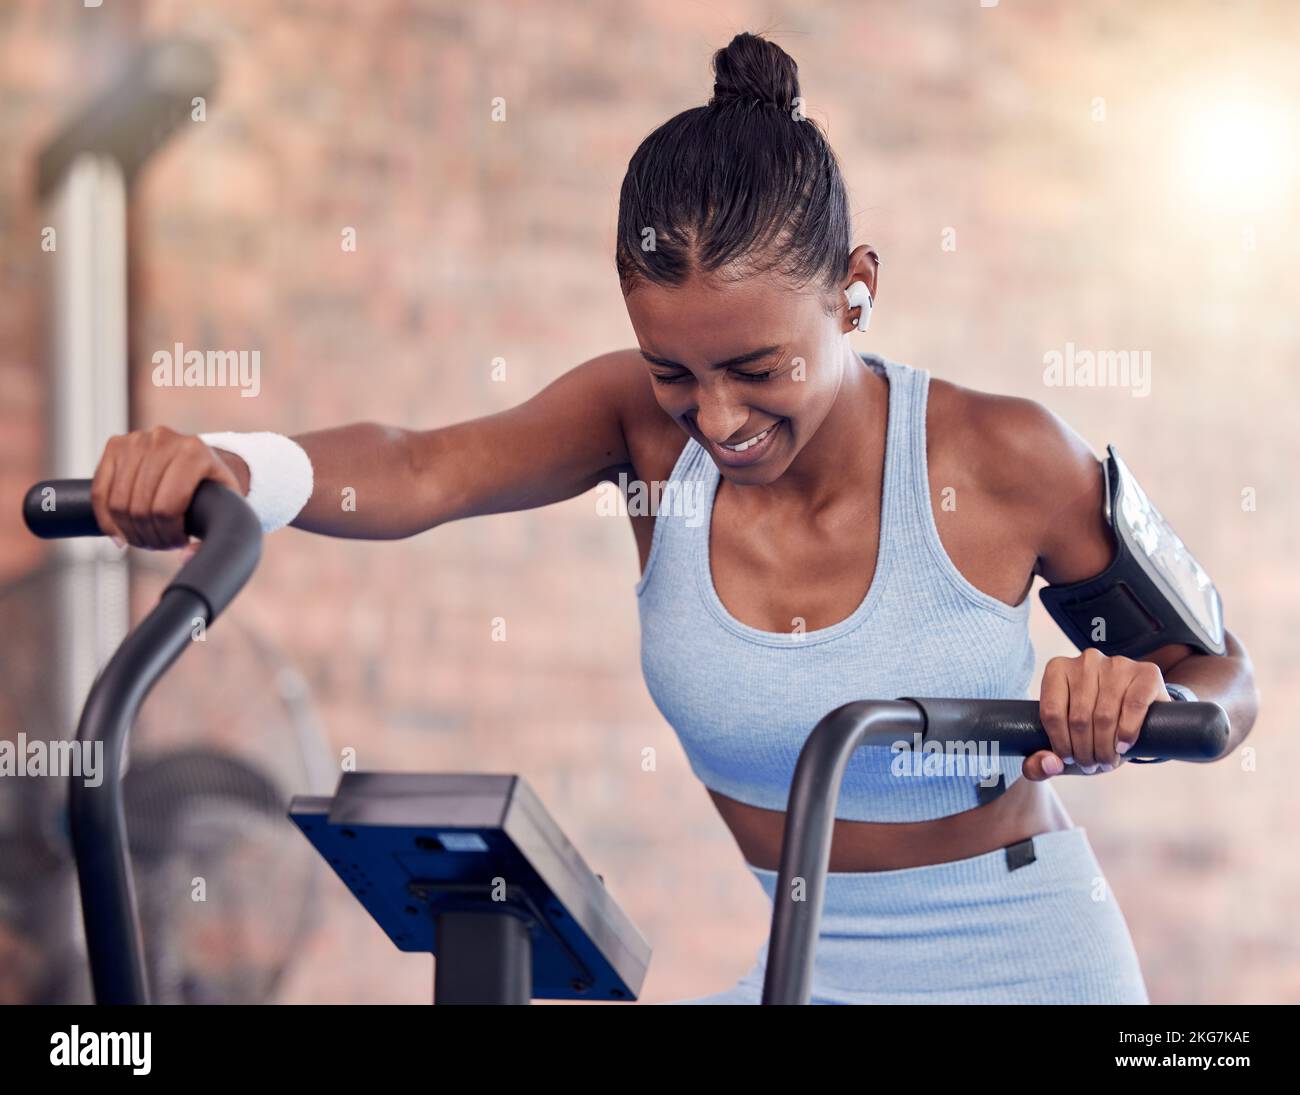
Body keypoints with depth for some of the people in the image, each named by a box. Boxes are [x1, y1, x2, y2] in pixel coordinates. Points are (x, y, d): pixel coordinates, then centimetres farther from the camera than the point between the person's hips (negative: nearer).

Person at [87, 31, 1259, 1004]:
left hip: (1010, 960, -2)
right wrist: (235, 468, -51)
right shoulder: (648, 420, -12)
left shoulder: (1001, 460, -19)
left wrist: (1137, 704, -33)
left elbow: (1223, 681, -9)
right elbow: (422, 471, -30)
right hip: (756, 952, 3)